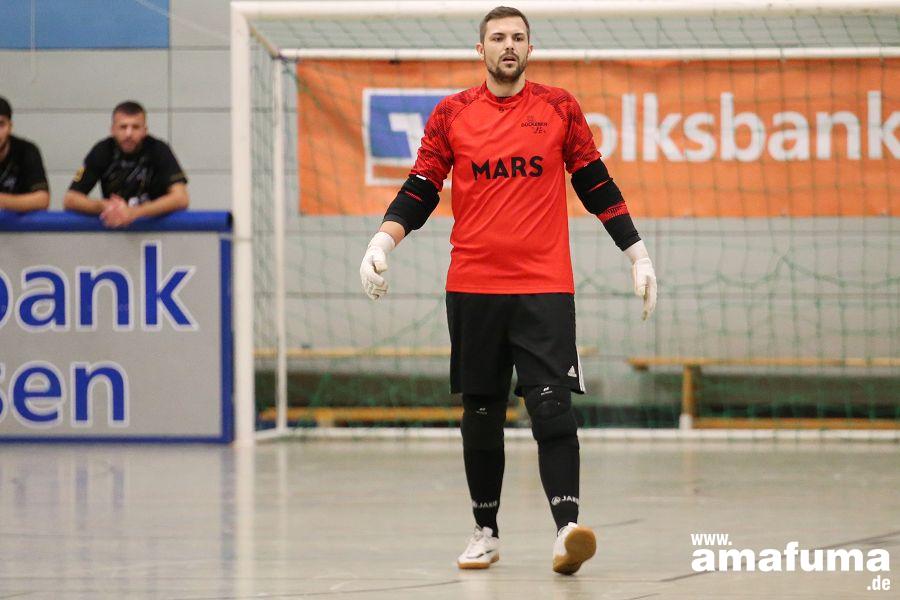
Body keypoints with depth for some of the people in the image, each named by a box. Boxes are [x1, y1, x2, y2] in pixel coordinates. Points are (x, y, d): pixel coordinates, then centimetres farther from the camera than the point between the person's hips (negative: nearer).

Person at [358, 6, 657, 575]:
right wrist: (382, 242, -6)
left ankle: (568, 528, -21)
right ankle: (486, 532, 17)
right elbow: (420, 191, 9)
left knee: (552, 408, -13)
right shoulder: (452, 114, 6)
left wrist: (637, 252, 9)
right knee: (481, 415, 7)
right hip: (473, 288, 2)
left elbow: (596, 184, 11)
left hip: (544, 287, -1)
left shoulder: (559, 108, 5)